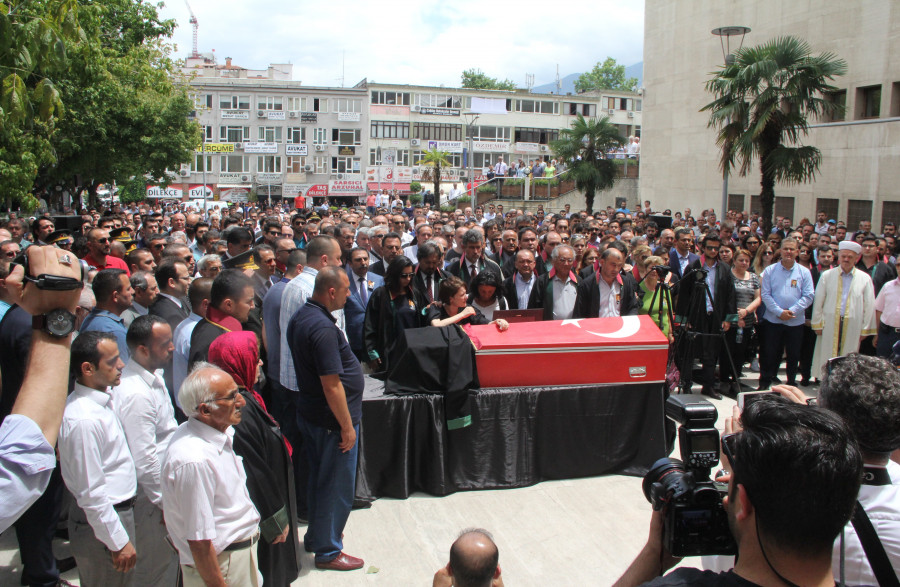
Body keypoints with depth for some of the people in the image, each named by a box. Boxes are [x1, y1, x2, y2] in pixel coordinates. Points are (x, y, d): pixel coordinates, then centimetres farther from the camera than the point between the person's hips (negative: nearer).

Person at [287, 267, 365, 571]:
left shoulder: (300, 316, 5)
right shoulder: (323, 327, -27)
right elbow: (332, 385, -26)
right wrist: (347, 426, -17)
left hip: (310, 413, 10)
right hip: (331, 420, -10)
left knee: (320, 478, 23)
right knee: (337, 485, 6)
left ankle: (316, 536, 39)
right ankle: (327, 551, 19)